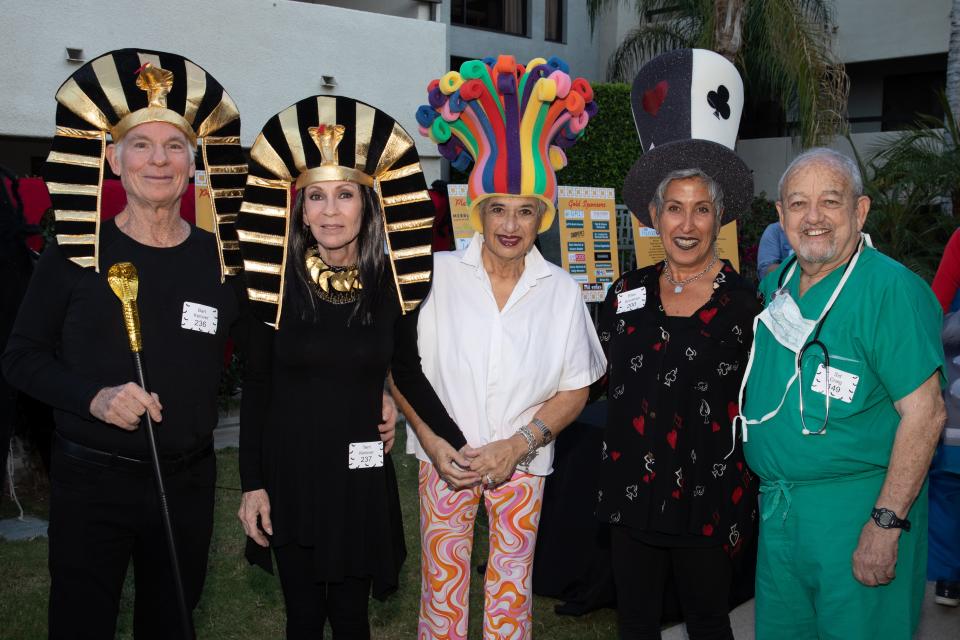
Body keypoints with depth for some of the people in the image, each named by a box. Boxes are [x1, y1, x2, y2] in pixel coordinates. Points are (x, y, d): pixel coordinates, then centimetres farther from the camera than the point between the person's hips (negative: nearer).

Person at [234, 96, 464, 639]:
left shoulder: (389, 283, -5)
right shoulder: (277, 283, -7)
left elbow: (409, 373, 7)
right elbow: (256, 388, -1)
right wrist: (252, 483, -3)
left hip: (359, 476, 1)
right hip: (288, 474, 0)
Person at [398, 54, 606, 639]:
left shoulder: (560, 290, -4)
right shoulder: (438, 274, -7)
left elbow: (575, 389, -1)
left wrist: (518, 445, -13)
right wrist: (430, 439, -14)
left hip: (522, 465, 1)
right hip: (444, 460, 0)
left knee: (511, 593, 11)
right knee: (441, 590, 8)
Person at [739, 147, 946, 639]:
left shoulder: (891, 289, -15)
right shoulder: (776, 284, 7)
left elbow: (924, 412, -19)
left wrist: (886, 524, -22)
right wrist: (768, 484, 12)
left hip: (857, 507, -7)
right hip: (776, 504, 7)